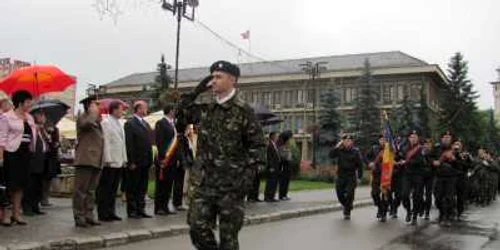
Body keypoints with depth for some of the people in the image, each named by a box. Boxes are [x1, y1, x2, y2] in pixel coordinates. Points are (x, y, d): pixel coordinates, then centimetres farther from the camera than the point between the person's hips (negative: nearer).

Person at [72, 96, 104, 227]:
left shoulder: (97, 121, 24)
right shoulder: (83, 118, -1)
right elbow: (87, 123, -25)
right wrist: (93, 113, -13)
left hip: (96, 161, 8)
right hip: (85, 160, -8)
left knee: (91, 191, 10)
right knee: (81, 190, -4)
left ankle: (89, 216, 15)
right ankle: (79, 217, -1)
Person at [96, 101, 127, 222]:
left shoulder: (119, 123, 17)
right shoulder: (105, 123, -8)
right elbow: (105, 142, -14)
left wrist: (124, 159, 13)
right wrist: (108, 160, -17)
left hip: (118, 162, 8)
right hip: (109, 162, -8)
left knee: (113, 189, 12)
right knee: (105, 189, -1)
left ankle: (111, 212, 19)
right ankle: (103, 214, 5)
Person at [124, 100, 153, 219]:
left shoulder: (146, 124, 17)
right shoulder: (130, 124, -8)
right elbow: (129, 144, -13)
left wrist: (150, 159, 11)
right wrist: (131, 162, -17)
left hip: (145, 161, 8)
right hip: (135, 162, -7)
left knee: (143, 187, 12)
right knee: (132, 188, 2)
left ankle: (141, 210, 19)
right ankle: (132, 211, 9)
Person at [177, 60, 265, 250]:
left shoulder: (243, 110, -8)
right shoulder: (206, 109, 9)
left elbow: (257, 144, -7)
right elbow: (181, 115, 18)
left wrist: (247, 176, -14)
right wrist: (195, 92, 7)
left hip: (231, 184, -5)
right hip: (204, 182, 5)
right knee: (198, 229, 2)